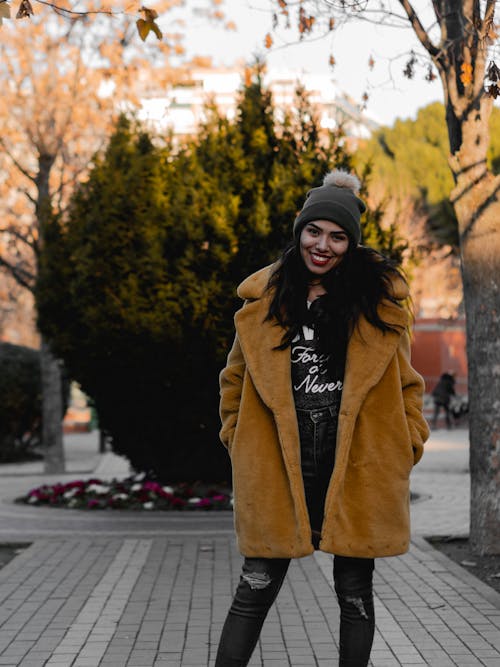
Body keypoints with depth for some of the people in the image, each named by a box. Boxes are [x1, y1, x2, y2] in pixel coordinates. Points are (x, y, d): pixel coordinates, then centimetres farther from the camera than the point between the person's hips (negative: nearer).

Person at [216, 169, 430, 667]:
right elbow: (236, 379, 16)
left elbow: (406, 382, 10)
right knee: (255, 590, 2)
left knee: (354, 590, 9)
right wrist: (237, 440, 8)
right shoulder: (264, 299, 6)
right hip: (277, 468, 0)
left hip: (358, 470, 0)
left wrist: (406, 445, 1)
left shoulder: (379, 298, 4)